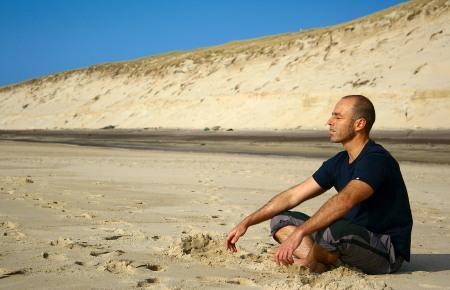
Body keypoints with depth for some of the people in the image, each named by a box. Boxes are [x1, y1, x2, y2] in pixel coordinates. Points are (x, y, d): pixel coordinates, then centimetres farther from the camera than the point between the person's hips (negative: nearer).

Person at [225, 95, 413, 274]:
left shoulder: (376, 160, -19)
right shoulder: (339, 162, 8)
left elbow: (344, 200, -36)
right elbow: (292, 196, 9)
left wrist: (299, 233, -44)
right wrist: (247, 222, 4)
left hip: (387, 251, -8)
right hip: (354, 237, 8)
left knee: (334, 229, -39)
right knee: (281, 219, 4)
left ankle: (310, 262, -6)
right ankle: (321, 265, -19)